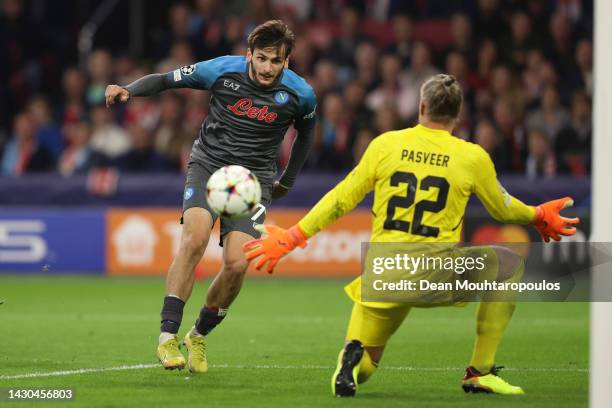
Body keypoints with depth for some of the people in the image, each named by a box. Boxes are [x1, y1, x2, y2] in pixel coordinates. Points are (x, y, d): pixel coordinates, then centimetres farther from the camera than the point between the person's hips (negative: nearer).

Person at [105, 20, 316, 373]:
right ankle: (168, 336, -22)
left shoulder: (300, 94, -5)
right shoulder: (222, 71, -9)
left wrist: (288, 181, 18)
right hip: (208, 165, -1)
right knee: (195, 239, -28)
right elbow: (165, 80, 0)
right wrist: (129, 91, -17)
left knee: (237, 264, -16)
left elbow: (306, 133, 17)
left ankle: (199, 337, 11)